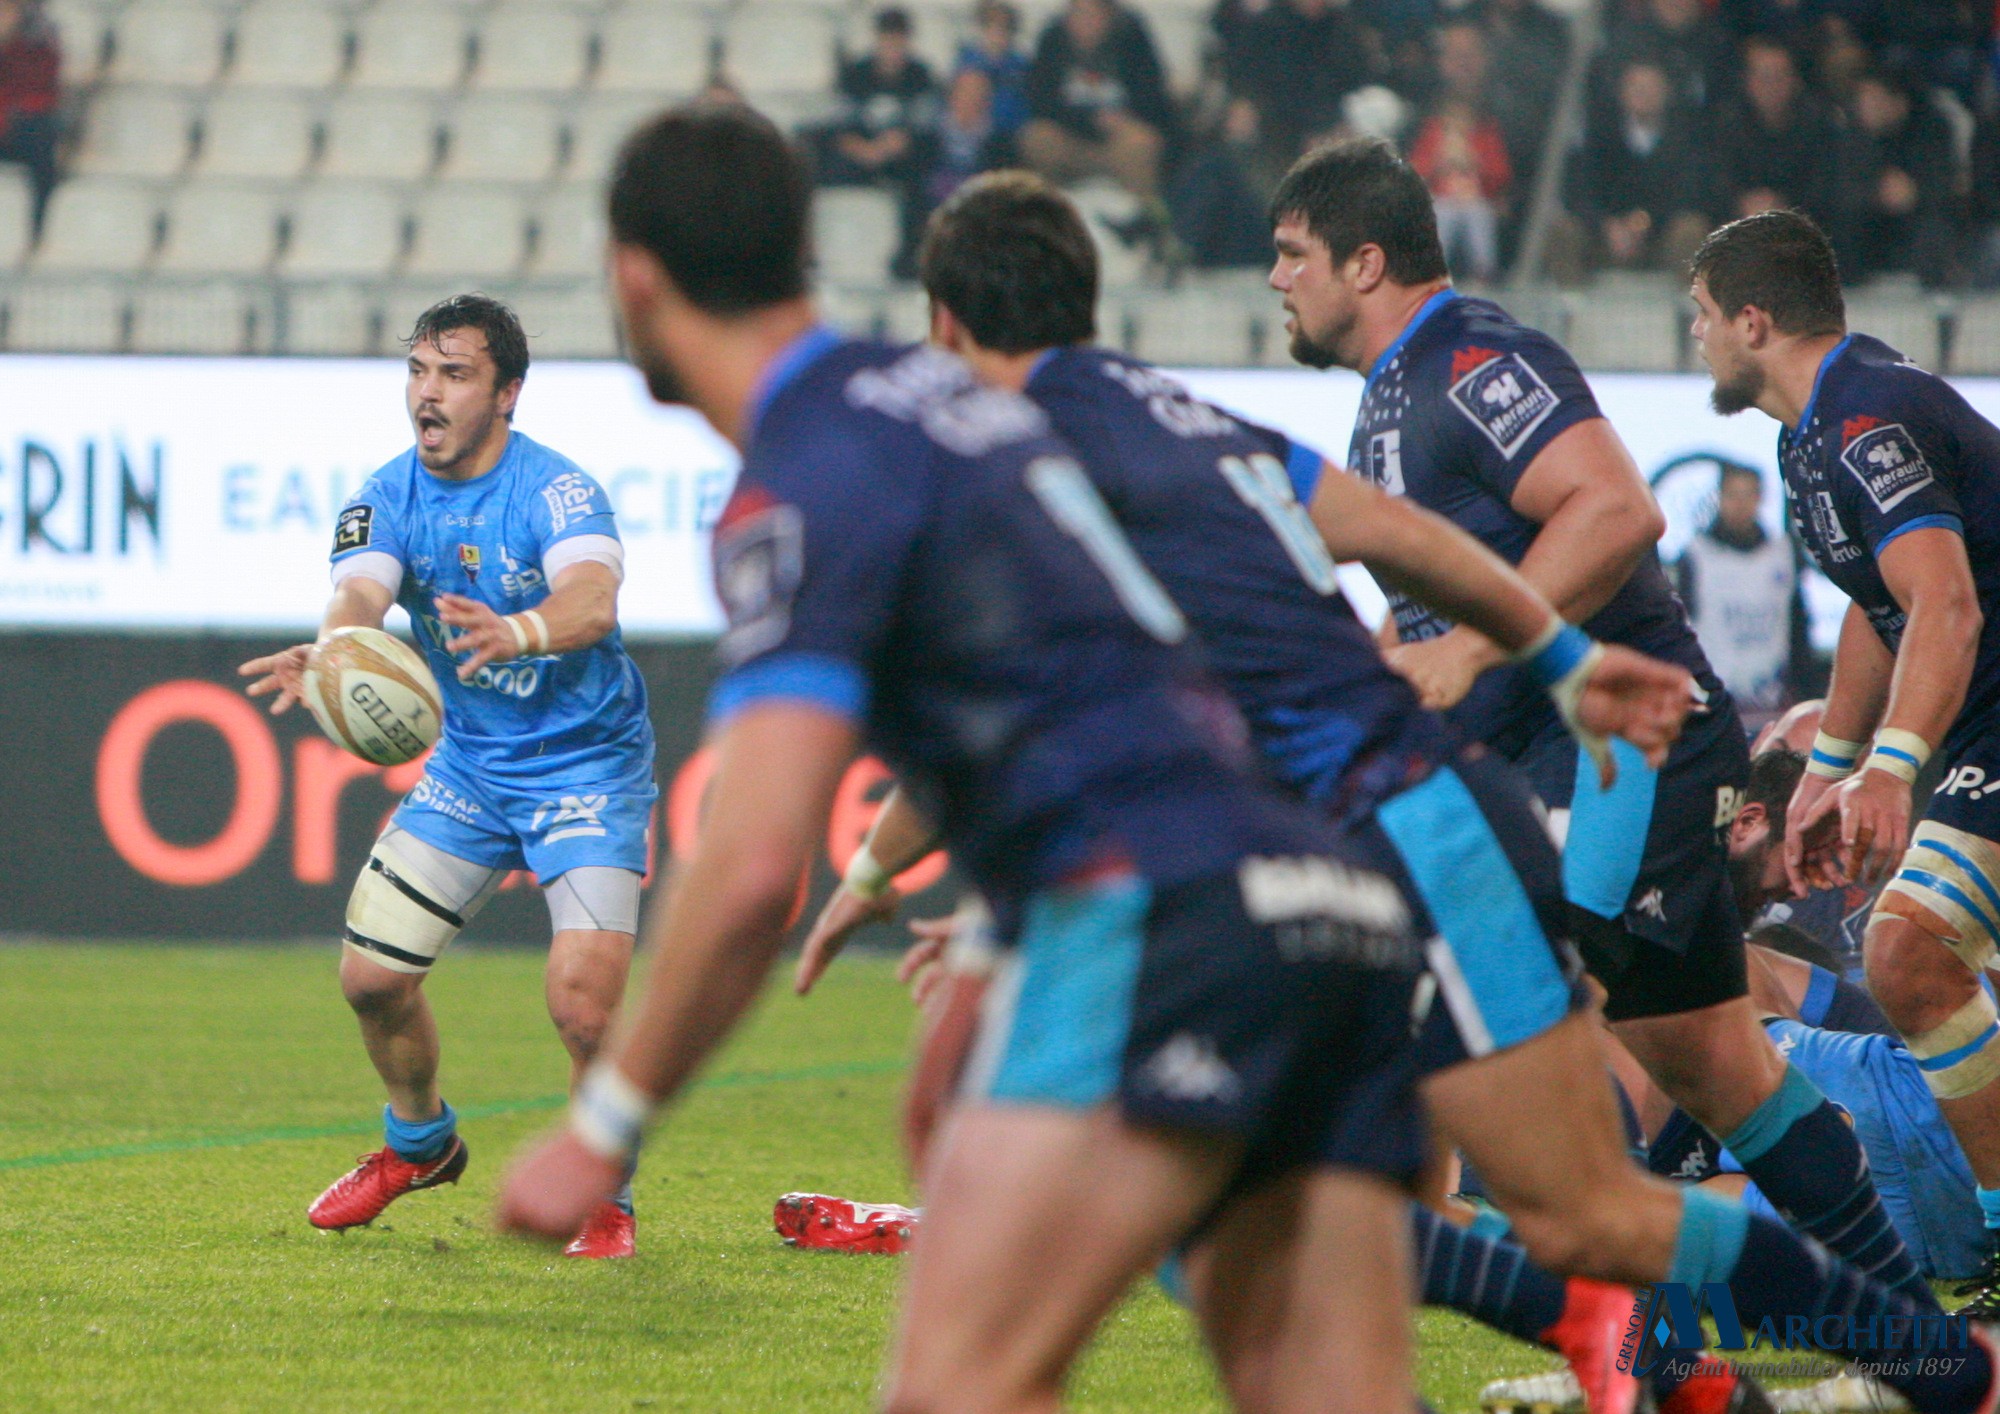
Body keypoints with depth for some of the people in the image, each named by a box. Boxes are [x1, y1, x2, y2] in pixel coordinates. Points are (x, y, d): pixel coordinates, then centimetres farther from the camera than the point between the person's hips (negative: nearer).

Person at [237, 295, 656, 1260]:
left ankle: (606, 1200, 6)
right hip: (469, 763, 5)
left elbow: (593, 599, -41)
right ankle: (421, 1144, 34)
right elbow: (360, 594, -24)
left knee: (583, 1004, -19)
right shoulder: (390, 496, -6)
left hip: (588, 769, -5)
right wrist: (326, 654, -49)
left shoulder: (556, 490, -21)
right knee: (372, 975, 4)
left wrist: (519, 633, -64)